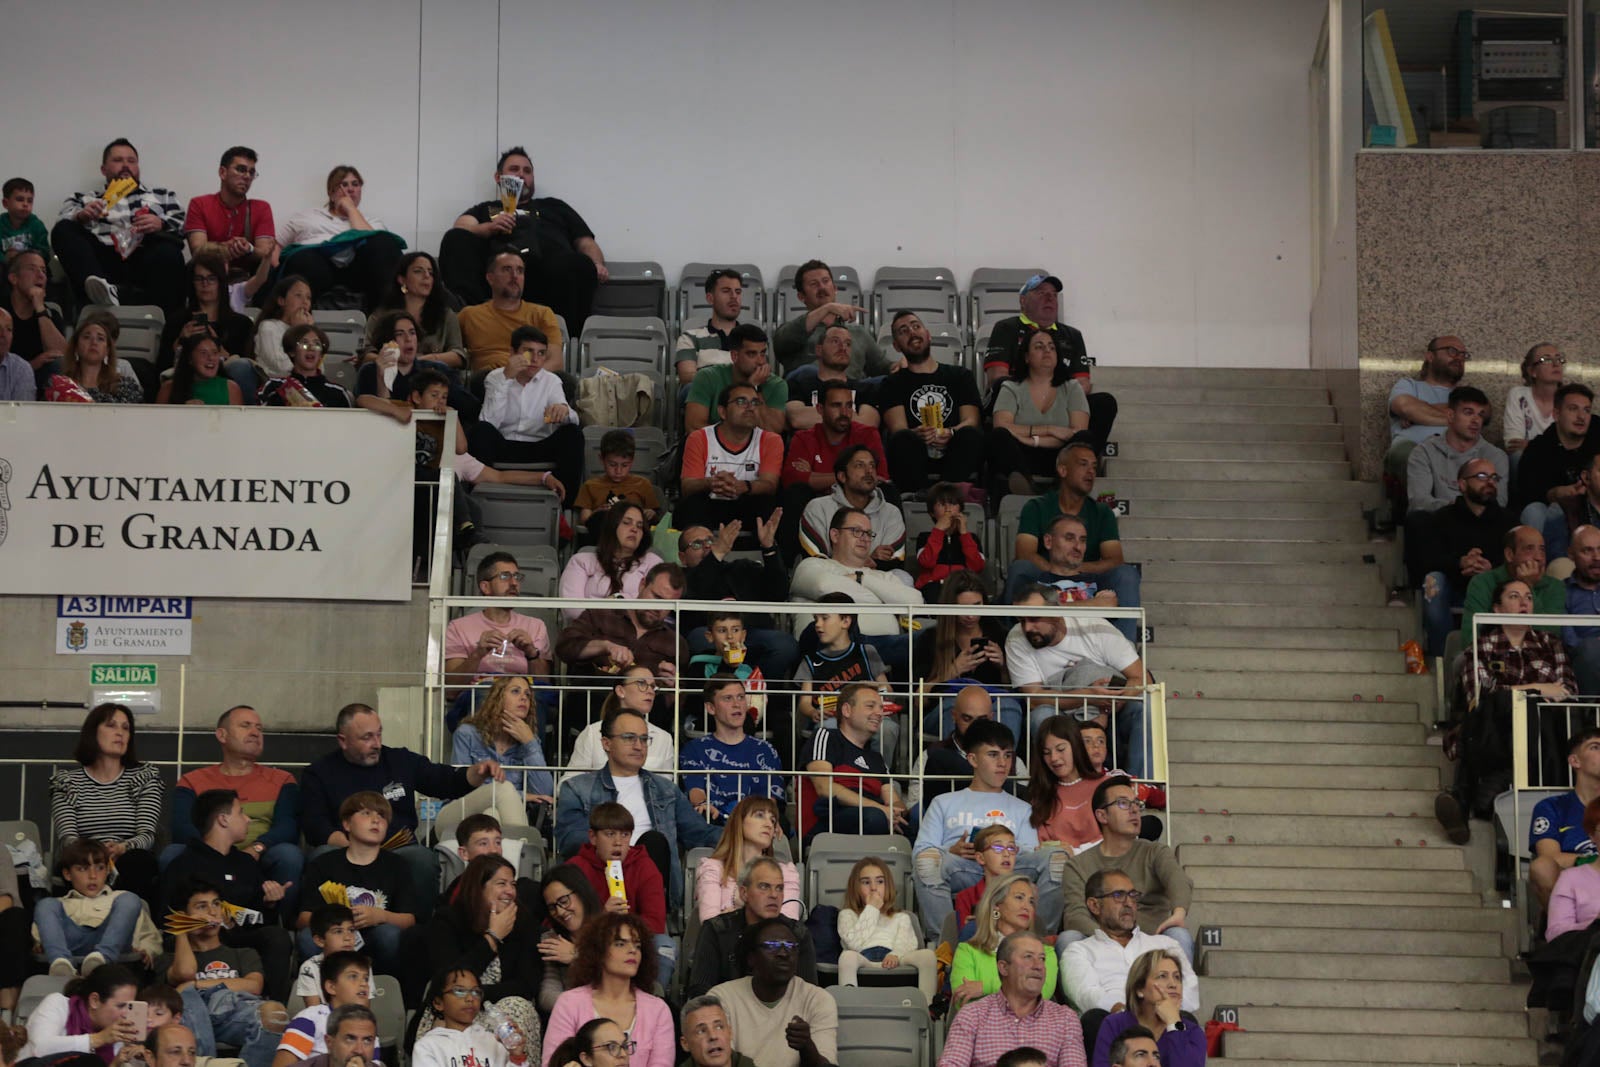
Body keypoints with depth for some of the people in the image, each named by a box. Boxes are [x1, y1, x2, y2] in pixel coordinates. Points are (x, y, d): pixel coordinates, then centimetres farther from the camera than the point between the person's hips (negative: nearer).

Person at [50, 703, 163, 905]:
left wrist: (122, 848, -24)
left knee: (140, 860, -36)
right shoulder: (66, 781, 13)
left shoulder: (145, 777, 14)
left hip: (131, 866, 1)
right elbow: (67, 837, -2)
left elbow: (147, 836, 1)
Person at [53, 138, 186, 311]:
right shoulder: (84, 200, 29)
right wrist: (80, 216, -11)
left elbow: (183, 225, 17)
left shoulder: (162, 196, 31)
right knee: (64, 231, -24)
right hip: (103, 261, 1)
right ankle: (103, 289, -48)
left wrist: (161, 224, -6)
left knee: (168, 250, -33)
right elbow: (63, 225, 12)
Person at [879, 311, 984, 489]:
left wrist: (951, 433, -17)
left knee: (970, 434, -30)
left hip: (955, 458, 1)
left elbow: (971, 420, 8)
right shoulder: (892, 384, 19)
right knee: (904, 439, -33)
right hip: (915, 461, -1)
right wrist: (916, 434, -24)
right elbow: (897, 427, 2)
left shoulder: (959, 376, 24)